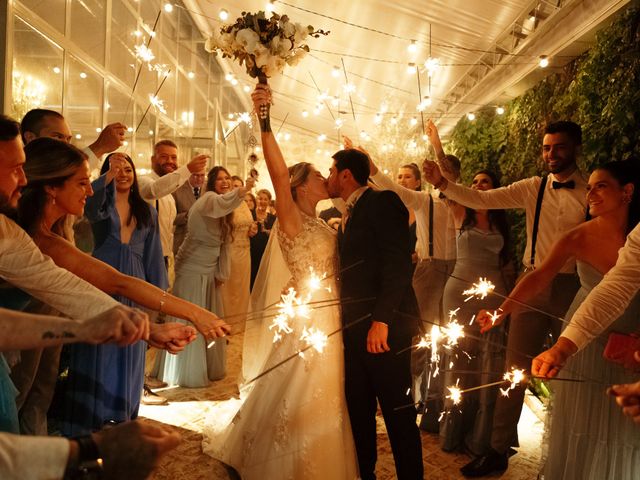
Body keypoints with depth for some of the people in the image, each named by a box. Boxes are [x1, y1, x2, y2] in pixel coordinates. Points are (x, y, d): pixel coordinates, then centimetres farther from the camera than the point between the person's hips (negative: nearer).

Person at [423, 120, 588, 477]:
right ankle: (500, 450, 19)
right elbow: (481, 199, -3)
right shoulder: (533, 188, 3)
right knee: (515, 366, 7)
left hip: (573, 287, -2)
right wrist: (442, 183, -15)